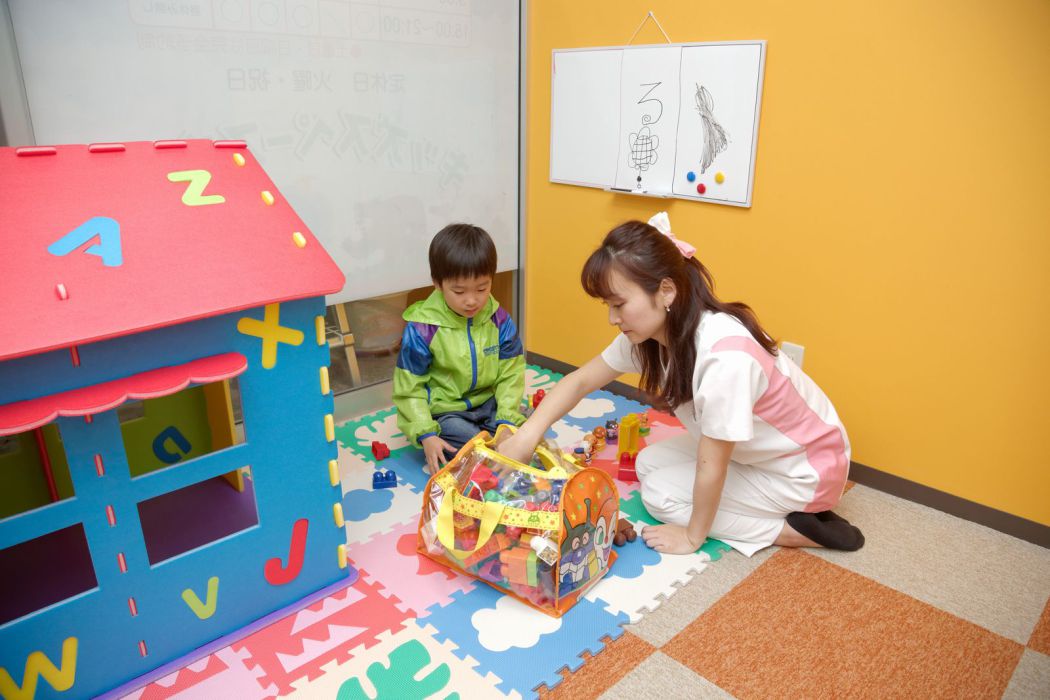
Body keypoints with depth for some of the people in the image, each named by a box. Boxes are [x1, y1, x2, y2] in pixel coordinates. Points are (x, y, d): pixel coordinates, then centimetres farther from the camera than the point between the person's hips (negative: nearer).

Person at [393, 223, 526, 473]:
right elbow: (409, 388, -11)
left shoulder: (500, 321, -7)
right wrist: (426, 435, -21)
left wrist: (507, 420, -17)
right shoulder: (421, 329, -17)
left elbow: (511, 374, -4)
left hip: (489, 403, 4)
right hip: (444, 412, -4)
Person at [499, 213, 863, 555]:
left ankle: (797, 530, -4)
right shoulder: (649, 331, -14)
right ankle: (775, 513, 9)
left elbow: (711, 468, -27)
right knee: (649, 463, 6)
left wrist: (693, 536, -13)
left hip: (803, 469, -8)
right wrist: (528, 433, -17)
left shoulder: (724, 355, -39)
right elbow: (581, 381, -4)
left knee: (660, 494, -7)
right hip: (750, 451, 8)